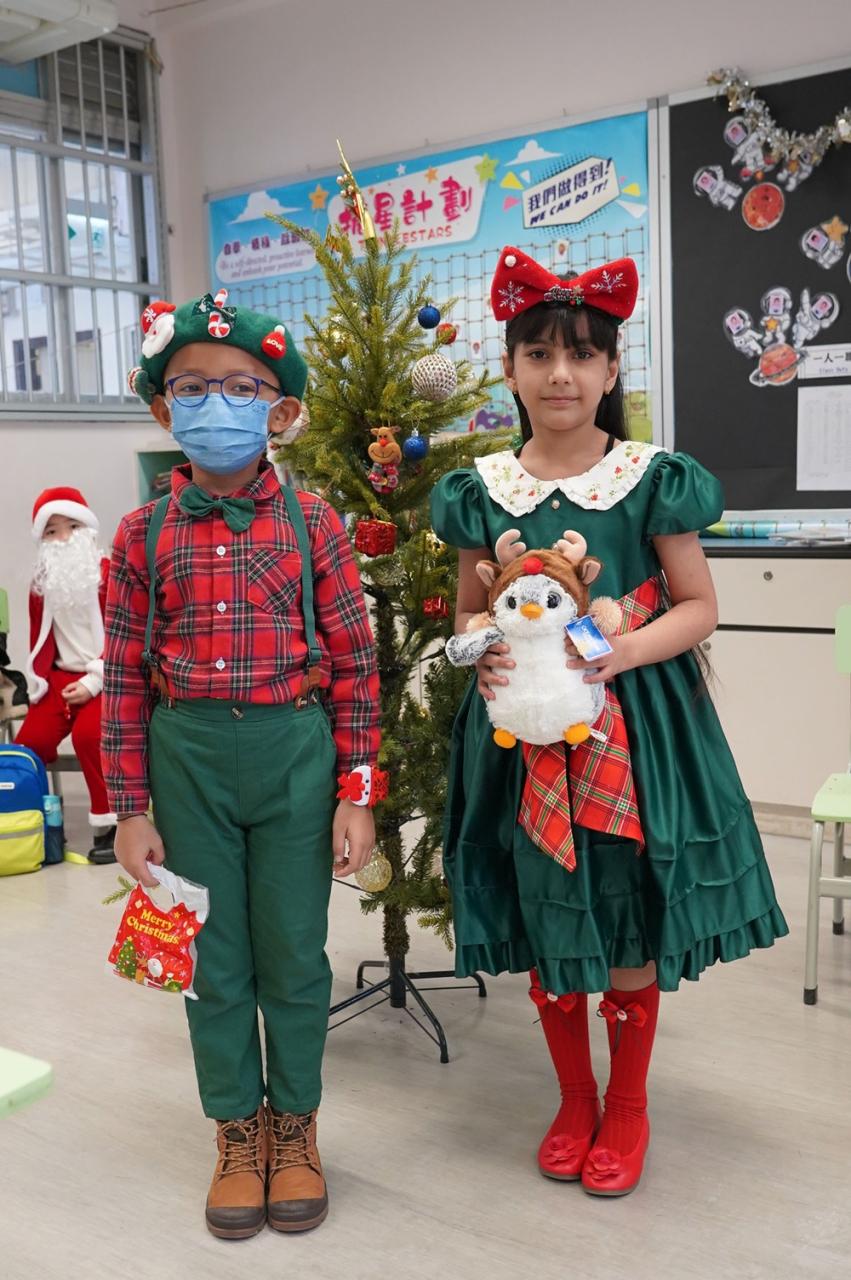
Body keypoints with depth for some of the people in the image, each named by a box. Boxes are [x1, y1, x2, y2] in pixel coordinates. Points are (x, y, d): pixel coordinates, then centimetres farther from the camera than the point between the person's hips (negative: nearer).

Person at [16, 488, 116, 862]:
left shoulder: (109, 574, -7)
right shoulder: (42, 582, 10)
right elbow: (39, 638, 17)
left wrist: (93, 682, -17)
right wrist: (38, 681, 3)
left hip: (103, 678, -5)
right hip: (61, 677, 5)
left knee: (88, 734, -31)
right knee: (28, 743, -12)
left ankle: (107, 821, -16)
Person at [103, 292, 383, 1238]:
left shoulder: (311, 524, -2)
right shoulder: (143, 536, 0)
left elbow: (353, 664, -2)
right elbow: (124, 680, 1)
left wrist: (358, 791, -4)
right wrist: (131, 809, 1)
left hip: (294, 752, -1)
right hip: (187, 757, 1)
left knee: (294, 956, 11)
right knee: (214, 961, 13)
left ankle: (294, 1126, 33)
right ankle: (237, 1132, 33)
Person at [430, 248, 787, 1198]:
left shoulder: (654, 480, -4)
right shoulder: (483, 491, 3)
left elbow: (698, 603, -3)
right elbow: (469, 613, 10)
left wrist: (619, 653, -18)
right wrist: (485, 656, -12)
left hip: (635, 718, -2)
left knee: (630, 923, 7)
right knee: (543, 921, 12)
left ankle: (627, 1108, 31)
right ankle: (574, 1101, 35)